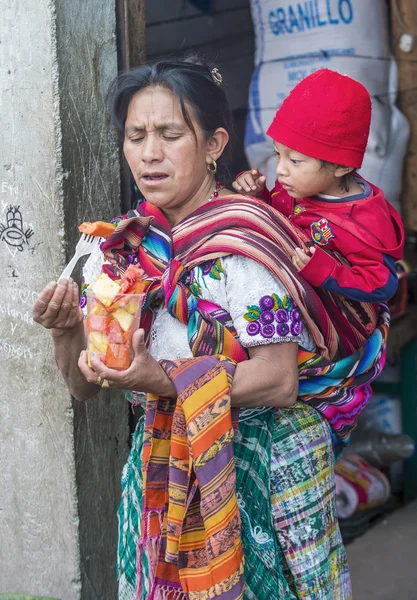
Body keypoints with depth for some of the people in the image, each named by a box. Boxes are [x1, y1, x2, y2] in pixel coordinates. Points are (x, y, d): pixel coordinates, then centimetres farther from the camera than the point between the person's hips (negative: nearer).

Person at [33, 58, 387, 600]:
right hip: (160, 469, 5)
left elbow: (280, 381, -22)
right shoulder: (120, 246, 1)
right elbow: (83, 386, 2)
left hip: (264, 468, -5)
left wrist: (163, 381, -32)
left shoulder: (242, 242, -16)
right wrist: (65, 331, -18)